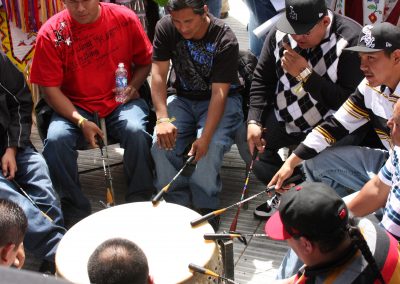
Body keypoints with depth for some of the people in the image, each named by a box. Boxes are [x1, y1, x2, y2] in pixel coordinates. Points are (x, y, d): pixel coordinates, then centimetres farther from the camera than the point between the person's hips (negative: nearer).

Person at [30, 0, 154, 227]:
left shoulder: (125, 18, -4)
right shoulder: (51, 34, -8)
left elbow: (145, 62, 10)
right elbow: (50, 88, -7)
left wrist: (132, 86, -10)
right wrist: (80, 121, -18)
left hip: (119, 102, 0)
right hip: (75, 107, 0)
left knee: (136, 131, -31)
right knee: (56, 140, -29)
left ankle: (138, 205, -12)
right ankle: (76, 212, -12)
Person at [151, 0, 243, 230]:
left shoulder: (225, 40, -23)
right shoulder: (165, 28, -13)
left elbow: (219, 93, -26)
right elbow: (159, 75, -13)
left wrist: (205, 137, -37)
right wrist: (163, 119, -28)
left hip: (222, 100, -3)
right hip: (182, 97, 3)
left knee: (210, 147, -30)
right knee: (162, 144, -22)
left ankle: (206, 208, -12)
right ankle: (178, 204, -6)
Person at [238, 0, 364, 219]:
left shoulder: (351, 40, -22)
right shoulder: (280, 33, -7)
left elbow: (349, 102, -27)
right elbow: (262, 79, 1)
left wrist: (306, 74, -29)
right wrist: (254, 121, -11)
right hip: (286, 118, 6)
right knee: (246, 138, -7)